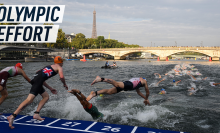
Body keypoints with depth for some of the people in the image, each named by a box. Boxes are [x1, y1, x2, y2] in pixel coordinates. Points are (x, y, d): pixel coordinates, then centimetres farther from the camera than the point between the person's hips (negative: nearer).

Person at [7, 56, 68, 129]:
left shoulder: (49, 66, 35)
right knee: (30, 99, -17)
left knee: (46, 96, 19)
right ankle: (12, 116, -25)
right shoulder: (59, 67, 13)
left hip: (35, 78, 9)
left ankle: (36, 114, 9)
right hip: (38, 80, -9)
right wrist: (65, 84, 14)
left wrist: (50, 88, 38)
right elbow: (61, 77, -7)